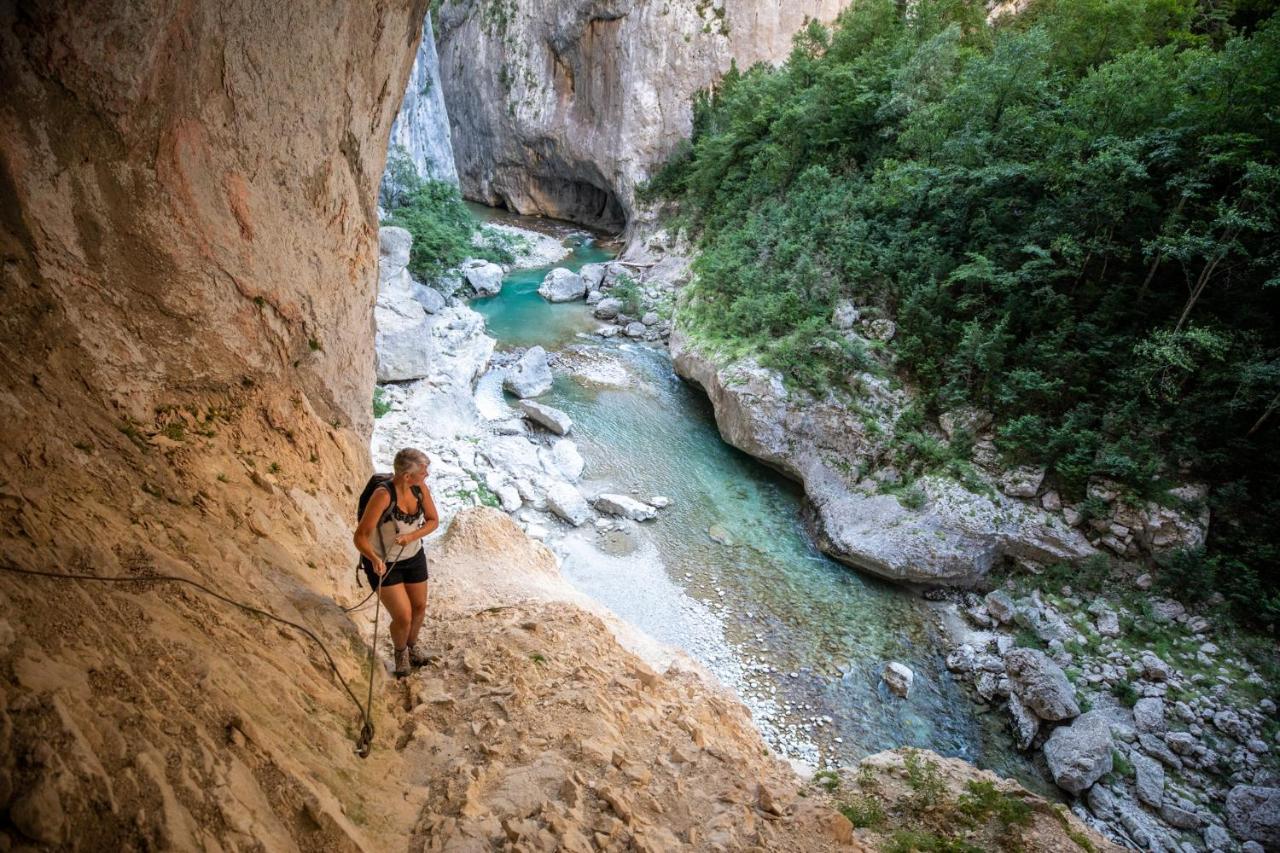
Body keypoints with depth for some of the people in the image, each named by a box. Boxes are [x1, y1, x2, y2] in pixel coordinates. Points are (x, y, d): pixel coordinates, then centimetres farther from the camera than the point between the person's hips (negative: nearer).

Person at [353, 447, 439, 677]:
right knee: (403, 617, -6)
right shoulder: (383, 495, -31)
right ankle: (400, 653, 29)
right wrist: (375, 559, -46)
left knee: (419, 608, 17)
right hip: (384, 563, -5)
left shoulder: (421, 489, -15)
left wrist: (412, 536, -21)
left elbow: (433, 521, -3)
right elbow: (360, 537, -29)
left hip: (414, 556, 5)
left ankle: (411, 648, 47)